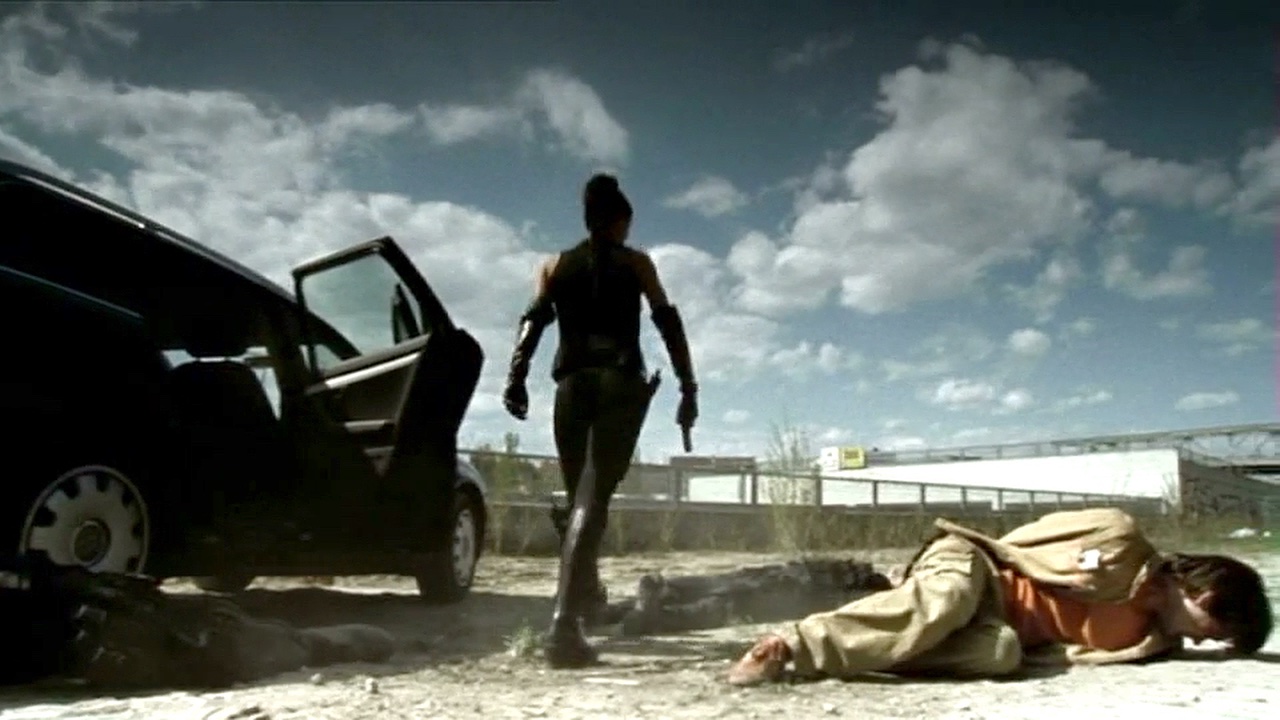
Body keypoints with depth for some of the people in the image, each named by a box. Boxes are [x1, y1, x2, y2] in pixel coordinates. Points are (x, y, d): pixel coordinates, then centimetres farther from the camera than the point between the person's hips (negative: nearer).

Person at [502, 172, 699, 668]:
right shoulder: (636, 263, 13)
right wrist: (688, 389, 6)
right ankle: (564, 623, -26)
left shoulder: (555, 265, 18)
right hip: (621, 384, -3)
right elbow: (668, 324, 6)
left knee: (579, 496, 18)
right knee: (593, 498, -14)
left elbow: (533, 321, 4)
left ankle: (583, 592, 29)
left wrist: (516, 380, -5)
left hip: (573, 383, 3)